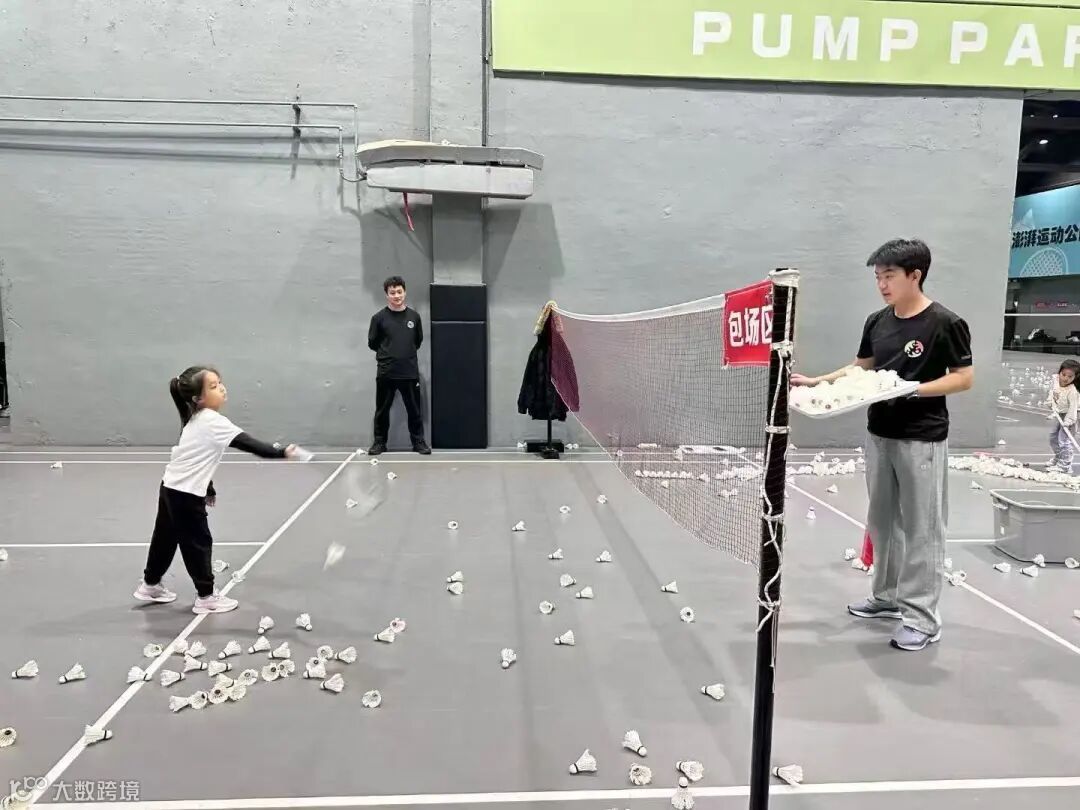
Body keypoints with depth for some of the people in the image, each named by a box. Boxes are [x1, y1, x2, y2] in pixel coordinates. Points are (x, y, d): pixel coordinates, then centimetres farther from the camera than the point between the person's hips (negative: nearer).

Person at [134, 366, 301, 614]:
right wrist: (281, 453, -33)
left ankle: (150, 585, 38)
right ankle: (206, 597, 12)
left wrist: (208, 488, 23)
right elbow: (249, 445, -31)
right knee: (198, 543, 2)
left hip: (172, 488, 10)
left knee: (166, 538, 22)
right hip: (185, 494, -10)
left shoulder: (198, 420, 9)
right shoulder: (214, 422, -22)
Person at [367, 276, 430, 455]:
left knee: (414, 410, 6)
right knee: (382, 410, 8)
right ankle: (379, 442, 21)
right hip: (385, 373, -1)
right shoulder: (379, 317, -4)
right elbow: (372, 343, 4)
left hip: (410, 372, 1)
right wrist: (387, 354, 10)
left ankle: (418, 441, 18)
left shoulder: (414, 316, 2)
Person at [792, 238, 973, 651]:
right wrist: (817, 381, 5)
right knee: (882, 521, 16)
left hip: (922, 440, -7)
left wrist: (914, 389, -22)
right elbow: (861, 369, 16)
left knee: (921, 528, 0)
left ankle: (922, 617, 9)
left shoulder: (945, 323, -12)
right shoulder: (876, 322, 6)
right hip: (879, 435, 7)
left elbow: (964, 378, -10)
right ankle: (888, 596, 31)